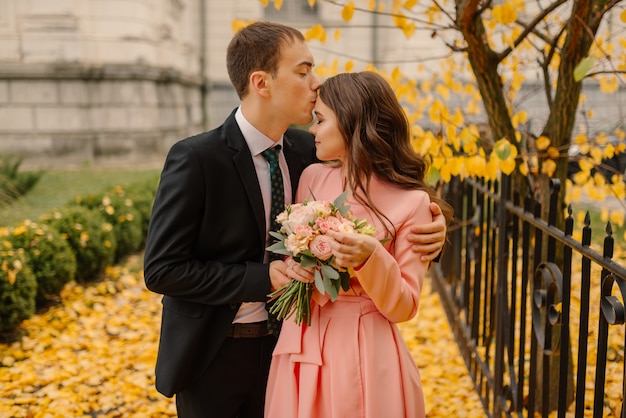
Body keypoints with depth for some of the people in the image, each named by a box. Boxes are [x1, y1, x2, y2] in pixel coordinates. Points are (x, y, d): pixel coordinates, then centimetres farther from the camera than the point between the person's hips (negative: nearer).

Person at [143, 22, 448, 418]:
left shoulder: (307, 149, -5)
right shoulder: (195, 159, -20)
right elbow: (161, 269, -19)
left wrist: (426, 226, -16)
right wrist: (262, 278, -25)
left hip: (281, 346, 5)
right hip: (212, 356, -4)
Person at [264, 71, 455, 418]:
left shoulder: (411, 202, -11)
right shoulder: (312, 177, 3)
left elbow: (403, 307, -9)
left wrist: (371, 258, -25)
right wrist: (295, 266, -8)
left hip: (363, 353, -4)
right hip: (302, 347, 5)